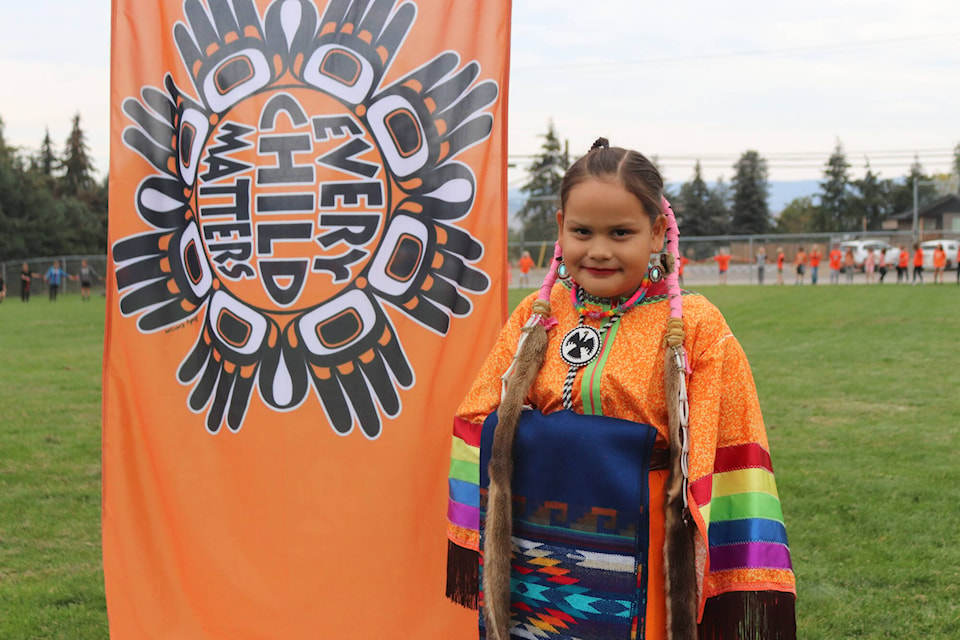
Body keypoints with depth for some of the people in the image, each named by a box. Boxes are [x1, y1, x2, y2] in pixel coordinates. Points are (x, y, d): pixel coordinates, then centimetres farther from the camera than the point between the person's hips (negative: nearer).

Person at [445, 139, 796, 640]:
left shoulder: (695, 328, -5)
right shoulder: (534, 319, 4)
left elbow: (726, 452, -5)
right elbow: (483, 429, 10)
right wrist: (473, 544, 4)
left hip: (636, 575, -3)